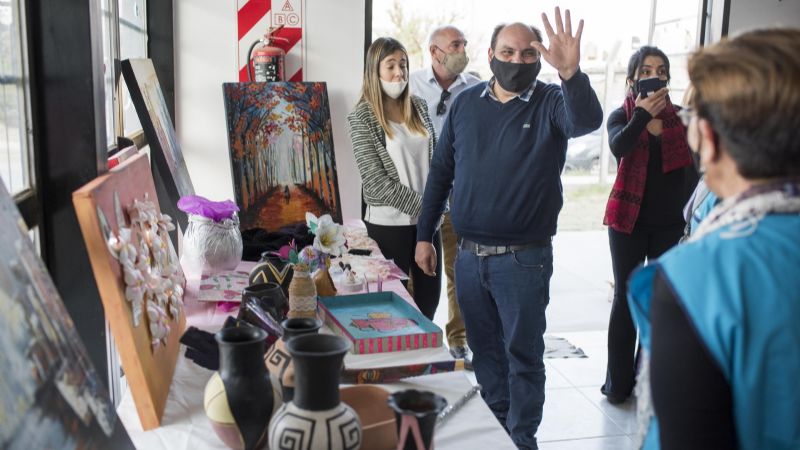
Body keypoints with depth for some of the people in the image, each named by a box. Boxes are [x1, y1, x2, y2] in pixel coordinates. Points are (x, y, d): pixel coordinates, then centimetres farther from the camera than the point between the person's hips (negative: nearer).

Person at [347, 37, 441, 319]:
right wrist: (422, 206, -14)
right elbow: (377, 182, -14)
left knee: (429, 292, 13)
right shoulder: (362, 117, -9)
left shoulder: (418, 106, 6)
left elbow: (433, 159, 12)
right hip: (389, 223, -5)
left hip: (427, 218, 5)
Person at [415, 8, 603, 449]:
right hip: (468, 255, 4)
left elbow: (586, 121, -27)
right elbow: (440, 171, 9)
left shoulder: (551, 103, -5)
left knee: (523, 354, 7)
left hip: (524, 259, -4)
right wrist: (424, 235, 8)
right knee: (484, 347, 18)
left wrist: (571, 73, -46)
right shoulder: (465, 102, 5)